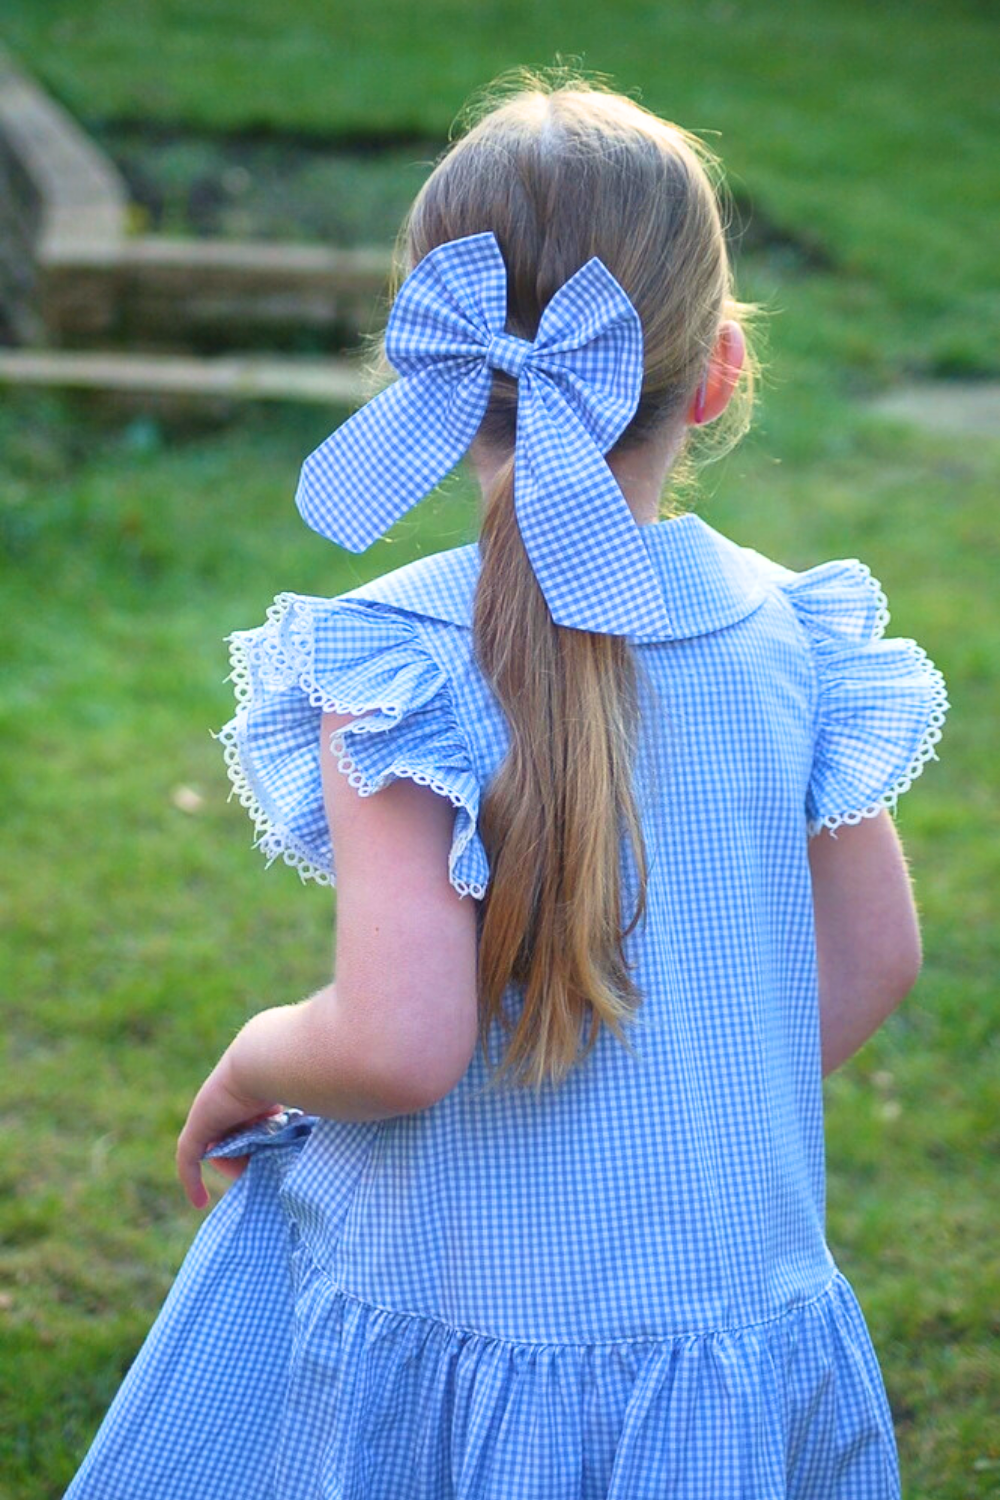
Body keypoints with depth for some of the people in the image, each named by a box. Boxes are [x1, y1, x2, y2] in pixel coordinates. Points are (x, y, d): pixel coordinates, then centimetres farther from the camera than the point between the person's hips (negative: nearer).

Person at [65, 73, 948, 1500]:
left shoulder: (395, 664, -20)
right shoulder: (791, 635, -6)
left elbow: (399, 1044, -26)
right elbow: (875, 955, 5)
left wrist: (255, 1063, -5)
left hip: (441, 1318, -3)